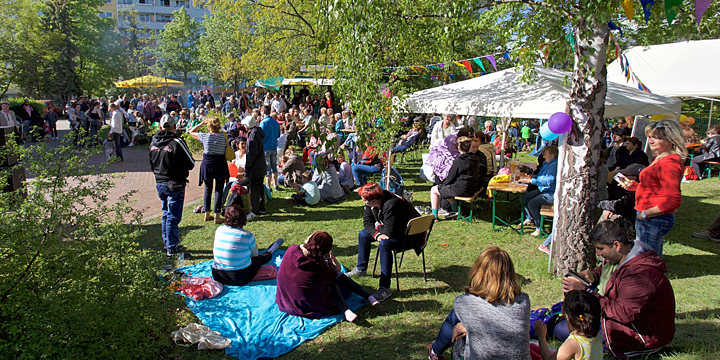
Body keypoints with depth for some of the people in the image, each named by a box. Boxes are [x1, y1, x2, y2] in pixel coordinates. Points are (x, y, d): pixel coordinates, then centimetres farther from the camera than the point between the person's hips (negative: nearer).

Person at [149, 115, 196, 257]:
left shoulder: (153, 142, 4)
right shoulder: (176, 142, -18)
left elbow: (152, 165, 16)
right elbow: (190, 164, -13)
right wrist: (180, 167, 6)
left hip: (159, 183, 7)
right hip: (175, 185, -7)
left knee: (166, 214, 19)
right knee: (173, 216, -1)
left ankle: (168, 243, 29)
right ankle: (172, 248, 4)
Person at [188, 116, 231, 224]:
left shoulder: (204, 136, -6)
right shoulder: (223, 135, -7)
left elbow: (191, 131, 8)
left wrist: (201, 123, 8)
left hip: (207, 163, 1)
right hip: (220, 163, -1)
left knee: (208, 189, 15)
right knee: (219, 190, 3)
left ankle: (207, 214, 22)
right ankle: (217, 216, 0)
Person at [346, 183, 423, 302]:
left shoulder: (391, 205, -35)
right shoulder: (371, 203, -9)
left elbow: (388, 232, -32)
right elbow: (367, 222, 0)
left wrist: (377, 227, -11)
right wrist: (377, 234, -18)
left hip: (411, 235, -10)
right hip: (393, 230, 10)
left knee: (384, 244, -35)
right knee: (363, 234, 10)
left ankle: (385, 288, -31)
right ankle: (361, 269, 28)